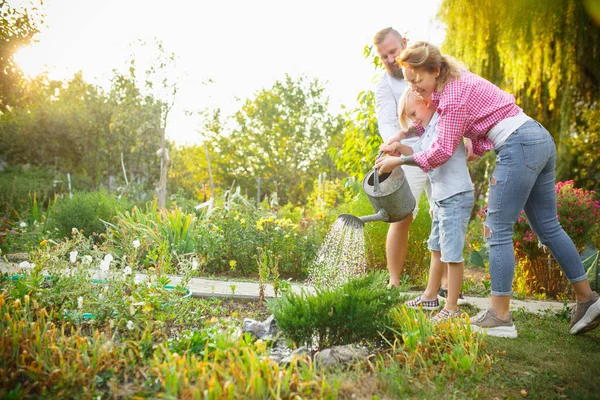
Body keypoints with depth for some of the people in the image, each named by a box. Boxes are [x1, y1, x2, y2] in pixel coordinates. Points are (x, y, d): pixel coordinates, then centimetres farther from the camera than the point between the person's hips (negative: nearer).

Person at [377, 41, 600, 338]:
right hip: (541, 138, 10)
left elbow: (442, 150, -12)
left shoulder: (454, 94, -13)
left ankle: (500, 317, -3)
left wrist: (401, 160, -4)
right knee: (547, 227, 15)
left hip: (519, 147, -10)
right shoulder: (460, 80, 15)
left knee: (498, 230, -6)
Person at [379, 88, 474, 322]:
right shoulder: (430, 129, 15)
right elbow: (417, 151, 21)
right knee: (437, 248, 20)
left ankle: (452, 308, 2)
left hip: (456, 196, -11)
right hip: (441, 197, 11)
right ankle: (430, 297, 33)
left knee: (452, 252, -6)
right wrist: (399, 147, 0)